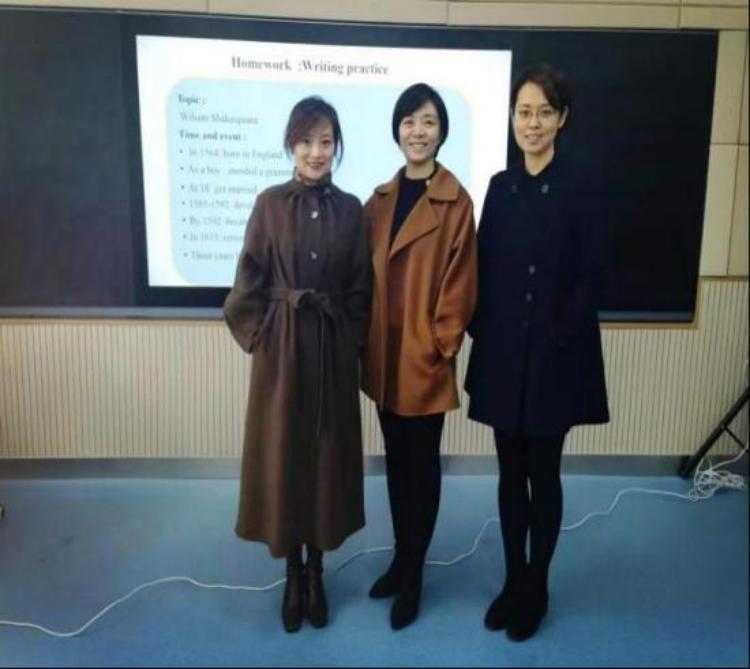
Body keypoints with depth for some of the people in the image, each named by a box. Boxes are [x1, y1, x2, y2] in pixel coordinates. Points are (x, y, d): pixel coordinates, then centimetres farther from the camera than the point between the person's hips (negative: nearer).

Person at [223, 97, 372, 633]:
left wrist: (349, 341, -2)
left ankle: (317, 575, 27)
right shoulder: (270, 204, 0)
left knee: (327, 455, 8)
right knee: (283, 456, 6)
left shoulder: (350, 209, 4)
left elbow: (360, 290, 5)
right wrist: (261, 338, -5)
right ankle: (293, 577, 26)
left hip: (333, 350, 1)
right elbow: (249, 284, 0)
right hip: (281, 348, -1)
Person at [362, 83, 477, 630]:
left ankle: (413, 572, 24)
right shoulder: (381, 199, 9)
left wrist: (438, 346, -11)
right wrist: (366, 343, 5)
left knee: (421, 464, 8)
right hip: (384, 354, 6)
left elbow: (459, 284, -10)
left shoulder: (456, 203, -9)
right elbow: (367, 275, 10)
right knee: (396, 460, 16)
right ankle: (401, 558, 33)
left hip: (425, 359, -6)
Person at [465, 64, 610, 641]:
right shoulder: (501, 187, 8)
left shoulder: (578, 188, -6)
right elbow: (484, 270, 8)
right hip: (502, 355, 4)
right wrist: (482, 334, -1)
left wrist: (557, 339, -11)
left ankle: (536, 588, 27)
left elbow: (591, 278, -7)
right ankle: (513, 580, 30)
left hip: (554, 358, -4)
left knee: (544, 474, 8)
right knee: (510, 472, 13)